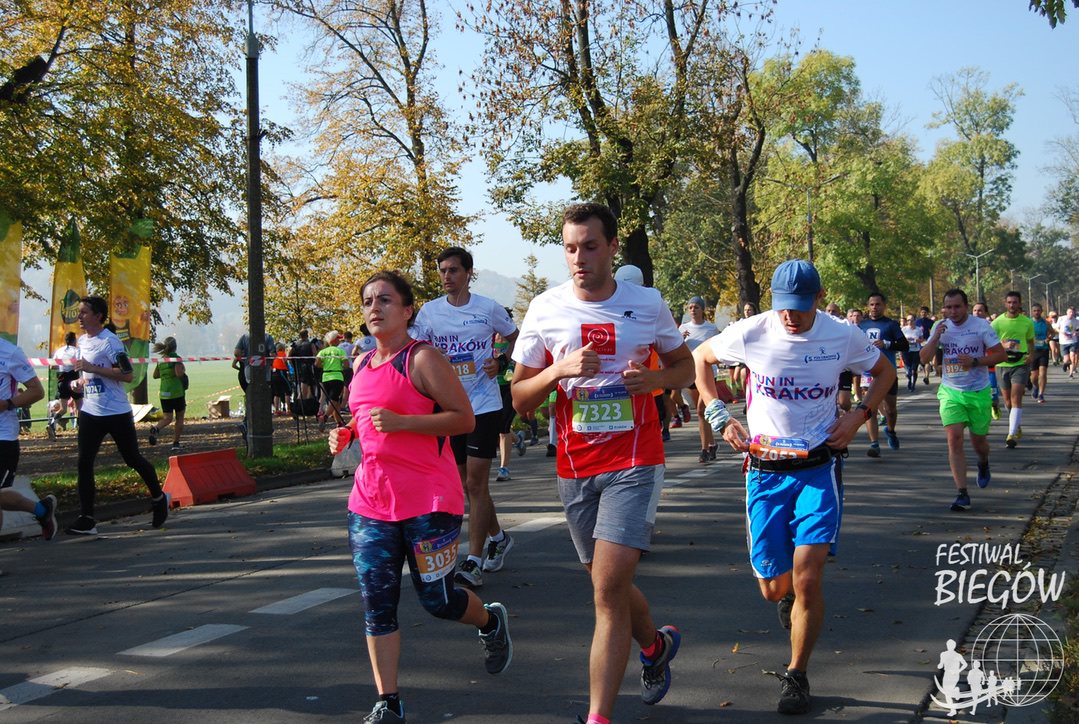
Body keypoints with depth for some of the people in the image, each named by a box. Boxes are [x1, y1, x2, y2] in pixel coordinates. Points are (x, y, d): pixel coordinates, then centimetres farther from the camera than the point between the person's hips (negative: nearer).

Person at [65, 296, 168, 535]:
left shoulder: (109, 341, -13)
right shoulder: (82, 341, 13)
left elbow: (127, 374, -22)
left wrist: (91, 368, -23)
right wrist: (79, 381, 7)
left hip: (116, 413, -7)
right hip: (90, 413, 7)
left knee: (133, 459, 5)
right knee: (84, 463, -1)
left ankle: (158, 499, 27)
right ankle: (86, 519, 0)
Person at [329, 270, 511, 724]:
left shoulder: (422, 359, -10)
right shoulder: (362, 365, 13)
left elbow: (464, 418, -15)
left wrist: (400, 422, -24)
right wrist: (346, 434, 7)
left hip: (429, 501, -6)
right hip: (371, 502, 6)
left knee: (437, 600, 4)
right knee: (376, 601, 0)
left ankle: (491, 622, 37)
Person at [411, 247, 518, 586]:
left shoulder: (489, 309, -2)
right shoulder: (429, 311, 2)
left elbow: (513, 337, 14)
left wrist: (499, 362, -4)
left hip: (484, 405, -4)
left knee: (475, 483, -8)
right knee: (467, 483, 12)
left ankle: (474, 560, -4)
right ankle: (497, 537, 34)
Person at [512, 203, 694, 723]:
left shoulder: (647, 304, -1)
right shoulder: (545, 310, 0)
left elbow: (684, 366, 14)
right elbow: (518, 398, 4)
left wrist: (655, 379, -9)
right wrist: (559, 370, -15)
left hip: (635, 463, -3)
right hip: (575, 467, 3)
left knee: (609, 587, -14)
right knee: (608, 585, 16)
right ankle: (656, 644, 47)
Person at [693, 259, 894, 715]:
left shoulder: (843, 337, -5)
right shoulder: (752, 332, -8)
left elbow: (885, 371, 15)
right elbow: (699, 358, 9)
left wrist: (860, 414, -1)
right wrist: (718, 416, 0)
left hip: (819, 467, -1)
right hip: (765, 470, 1)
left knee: (807, 578, -13)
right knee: (773, 587, 6)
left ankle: (797, 676, 6)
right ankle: (788, 595, 46)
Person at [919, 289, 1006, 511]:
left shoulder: (981, 325, -7)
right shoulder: (940, 327, 1)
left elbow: (1001, 354, -6)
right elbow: (924, 358, 1)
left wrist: (975, 361, -19)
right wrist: (935, 338, -16)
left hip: (978, 392, -1)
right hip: (950, 391, 1)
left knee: (978, 440, 11)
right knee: (954, 439, -12)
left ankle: (983, 464, 48)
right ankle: (962, 493, -10)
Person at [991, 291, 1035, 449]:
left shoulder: (1027, 322, 3)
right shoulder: (998, 322, -2)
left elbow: (1030, 341, 17)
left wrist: (1030, 355, -3)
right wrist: (1004, 345, -29)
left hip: (1021, 363, -1)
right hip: (1003, 364, 1)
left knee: (1016, 398, -14)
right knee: (1007, 400, 10)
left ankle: (1012, 434, -18)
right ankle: (1017, 426, 36)